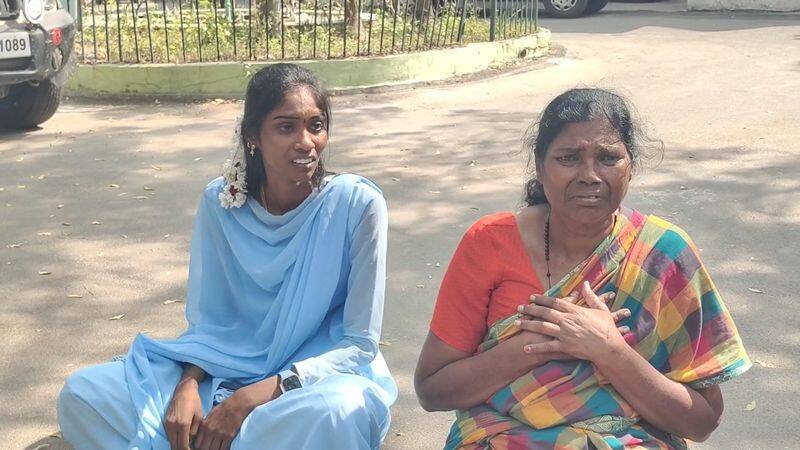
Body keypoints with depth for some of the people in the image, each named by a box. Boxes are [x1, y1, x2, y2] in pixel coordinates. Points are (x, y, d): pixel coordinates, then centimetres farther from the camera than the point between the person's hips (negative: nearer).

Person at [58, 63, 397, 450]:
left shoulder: (358, 204, -17)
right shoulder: (221, 201, -7)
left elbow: (359, 344, -14)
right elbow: (208, 318, 3)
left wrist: (254, 397, -23)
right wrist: (188, 384, -18)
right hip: (229, 367, 4)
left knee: (339, 411, -40)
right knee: (81, 393, -10)